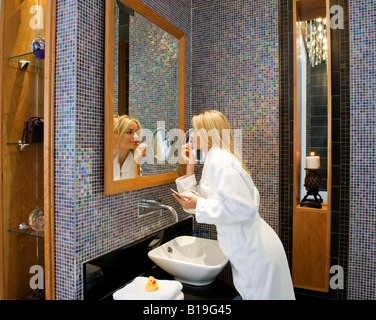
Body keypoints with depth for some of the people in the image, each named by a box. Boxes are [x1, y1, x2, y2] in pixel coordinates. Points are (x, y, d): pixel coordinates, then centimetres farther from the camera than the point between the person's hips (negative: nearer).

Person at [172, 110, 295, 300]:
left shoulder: (220, 161, -18)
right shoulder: (214, 160, 12)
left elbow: (244, 208, -27)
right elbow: (195, 199, 14)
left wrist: (199, 205, -22)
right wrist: (190, 166, 8)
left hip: (255, 252, -9)